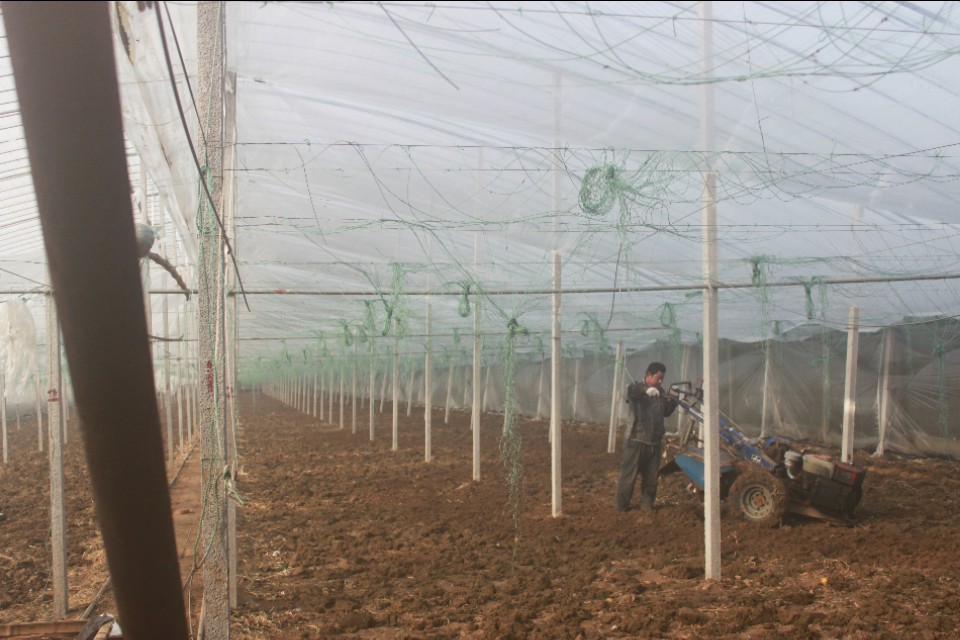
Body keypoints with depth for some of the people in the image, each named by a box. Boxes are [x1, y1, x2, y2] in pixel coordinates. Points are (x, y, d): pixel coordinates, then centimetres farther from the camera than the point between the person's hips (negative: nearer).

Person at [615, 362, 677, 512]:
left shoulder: (660, 392, 13)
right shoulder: (638, 387, -8)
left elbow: (665, 413, 19)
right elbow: (631, 389, -33)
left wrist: (673, 402, -2)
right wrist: (646, 389, -53)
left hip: (655, 442, 6)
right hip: (636, 440, -6)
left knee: (651, 477, 11)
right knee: (629, 476, 0)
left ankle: (647, 505, 23)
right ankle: (622, 507, 9)